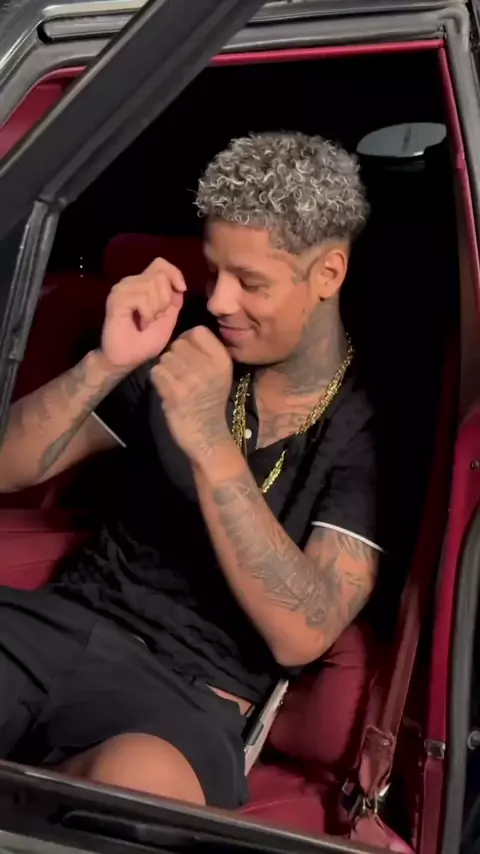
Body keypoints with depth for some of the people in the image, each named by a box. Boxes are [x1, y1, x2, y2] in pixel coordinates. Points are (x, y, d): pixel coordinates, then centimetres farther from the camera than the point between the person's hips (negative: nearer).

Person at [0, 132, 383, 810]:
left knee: (134, 780, -37)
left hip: (192, 694, -2)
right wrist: (108, 364, -11)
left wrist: (208, 441, -23)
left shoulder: (371, 429, -4)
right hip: (62, 621, 3)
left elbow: (300, 635, -16)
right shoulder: (188, 354, 6)